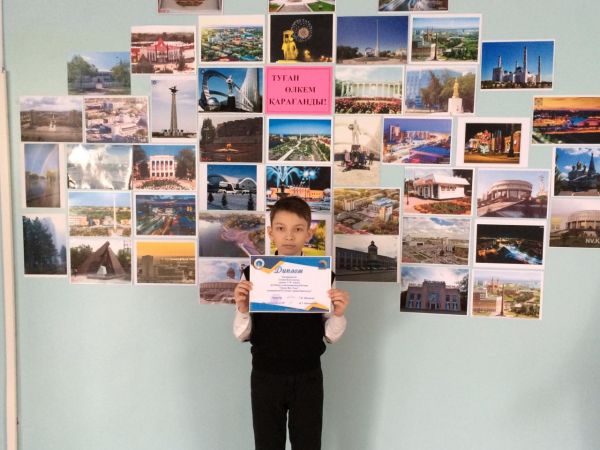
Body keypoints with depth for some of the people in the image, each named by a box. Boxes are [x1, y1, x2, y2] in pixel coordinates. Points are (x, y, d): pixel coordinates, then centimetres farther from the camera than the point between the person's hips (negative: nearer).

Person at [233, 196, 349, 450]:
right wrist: (242, 308, -19)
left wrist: (338, 314, -19)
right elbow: (242, 335, -1)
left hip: (308, 378, 0)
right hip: (265, 377, 0)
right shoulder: (254, 274, -6)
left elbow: (331, 336, 1)